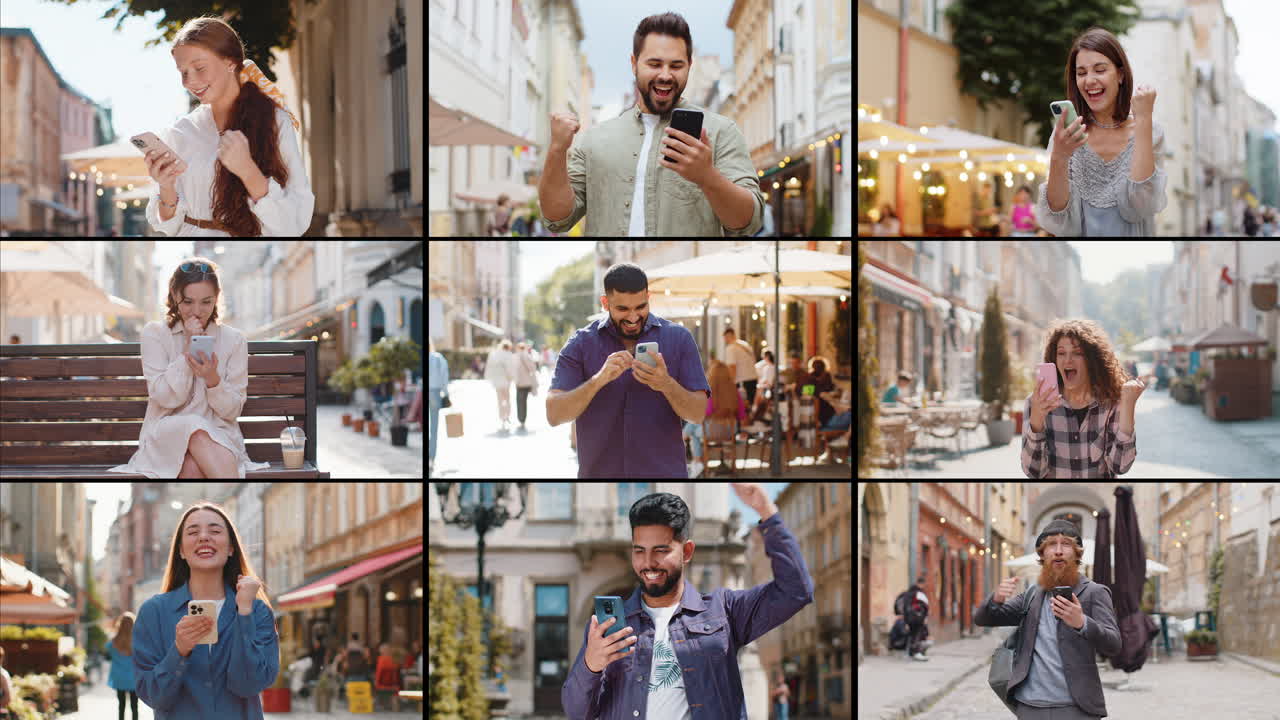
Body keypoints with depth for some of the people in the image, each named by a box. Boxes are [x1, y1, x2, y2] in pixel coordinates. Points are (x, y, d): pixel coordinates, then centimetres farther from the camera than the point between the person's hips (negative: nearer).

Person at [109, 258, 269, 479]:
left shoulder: (233, 340, 6)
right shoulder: (155, 334, 5)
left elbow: (232, 411, 3)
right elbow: (165, 398, -5)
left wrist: (213, 380, -17)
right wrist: (187, 351, -12)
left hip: (219, 440, 0)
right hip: (166, 437, 0)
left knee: (194, 467, -37)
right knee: (195, 426, -36)